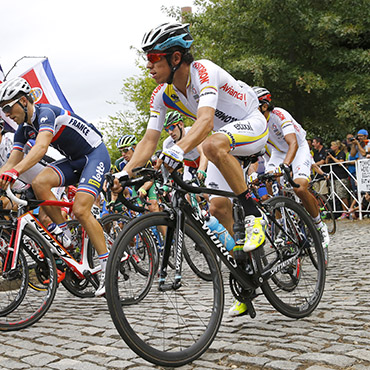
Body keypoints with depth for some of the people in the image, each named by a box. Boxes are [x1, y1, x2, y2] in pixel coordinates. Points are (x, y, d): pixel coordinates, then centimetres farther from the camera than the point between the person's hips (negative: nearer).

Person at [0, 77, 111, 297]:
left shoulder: (46, 112, -23)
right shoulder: (24, 128, 3)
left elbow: (41, 148, -41)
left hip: (96, 155, -8)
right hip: (74, 161, 8)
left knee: (81, 210, -22)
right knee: (39, 183, -19)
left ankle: (108, 267, -14)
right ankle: (65, 236, -6)